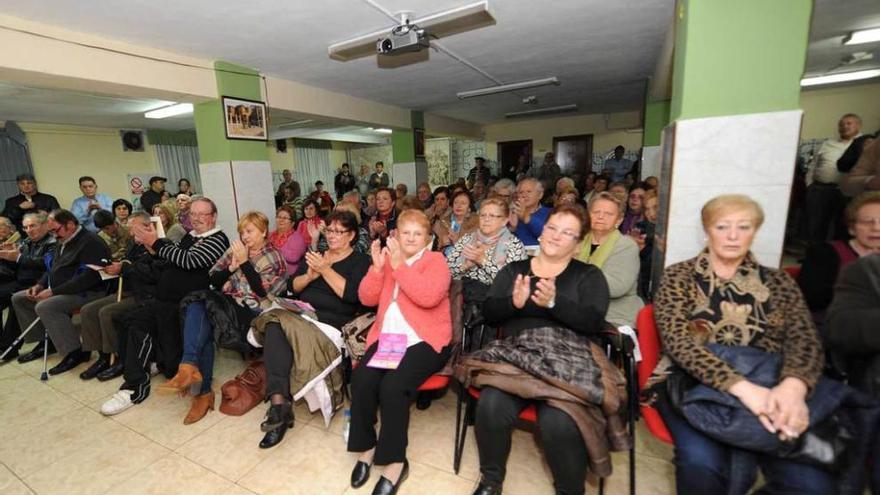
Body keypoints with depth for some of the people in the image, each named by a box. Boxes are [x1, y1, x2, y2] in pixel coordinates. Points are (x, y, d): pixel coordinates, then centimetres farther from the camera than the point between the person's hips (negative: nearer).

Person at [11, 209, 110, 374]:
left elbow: (89, 277, -27)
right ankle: (46, 340, 16)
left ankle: (76, 352, -21)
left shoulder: (90, 242, -18)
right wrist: (40, 285, 6)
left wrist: (54, 291, -23)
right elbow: (53, 268, 26)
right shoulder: (64, 242, 15)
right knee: (18, 298, 13)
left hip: (87, 292, -11)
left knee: (45, 307, -29)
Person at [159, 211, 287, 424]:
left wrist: (244, 262, -11)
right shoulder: (235, 250, 17)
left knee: (199, 311, -26)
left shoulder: (274, 258, 4)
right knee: (197, 306, -27)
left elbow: (262, 292, -9)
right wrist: (231, 268, -4)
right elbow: (214, 280, 15)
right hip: (226, 303, 5)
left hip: (250, 311, -5)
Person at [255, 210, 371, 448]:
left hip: (332, 322, -4)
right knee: (276, 325, -29)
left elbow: (352, 295, -10)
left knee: (280, 326, -30)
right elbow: (292, 286, 15)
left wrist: (325, 270, -12)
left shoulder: (361, 261, 6)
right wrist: (309, 276, -5)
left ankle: (279, 402, -26)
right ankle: (279, 402, -33)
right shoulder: (315, 254, 23)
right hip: (303, 314, 5)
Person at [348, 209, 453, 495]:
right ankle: (367, 447, 5)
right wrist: (377, 267, -7)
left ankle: (395, 461, -4)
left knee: (393, 387, -26)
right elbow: (367, 298, 8)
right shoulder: (388, 258, 15)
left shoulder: (436, 260, 1)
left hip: (424, 340, -4)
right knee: (361, 380, -20)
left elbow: (429, 297, -18)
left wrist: (399, 265, -18)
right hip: (387, 336, 4)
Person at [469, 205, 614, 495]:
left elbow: (593, 321, -3)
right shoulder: (513, 270, 17)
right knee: (491, 407, -26)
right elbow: (488, 313, 8)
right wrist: (513, 303, -13)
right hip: (515, 353, 2)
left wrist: (554, 303, -19)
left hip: (566, 357, -1)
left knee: (559, 423, -29)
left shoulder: (589, 276, 13)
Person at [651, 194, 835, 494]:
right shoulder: (678, 277, 1)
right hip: (695, 385, -3)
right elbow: (677, 341, -11)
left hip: (769, 388, 3)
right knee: (702, 463, -30)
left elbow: (805, 341, 0)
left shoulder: (778, 282, 13)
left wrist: (793, 386, -23)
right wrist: (741, 387, -25)